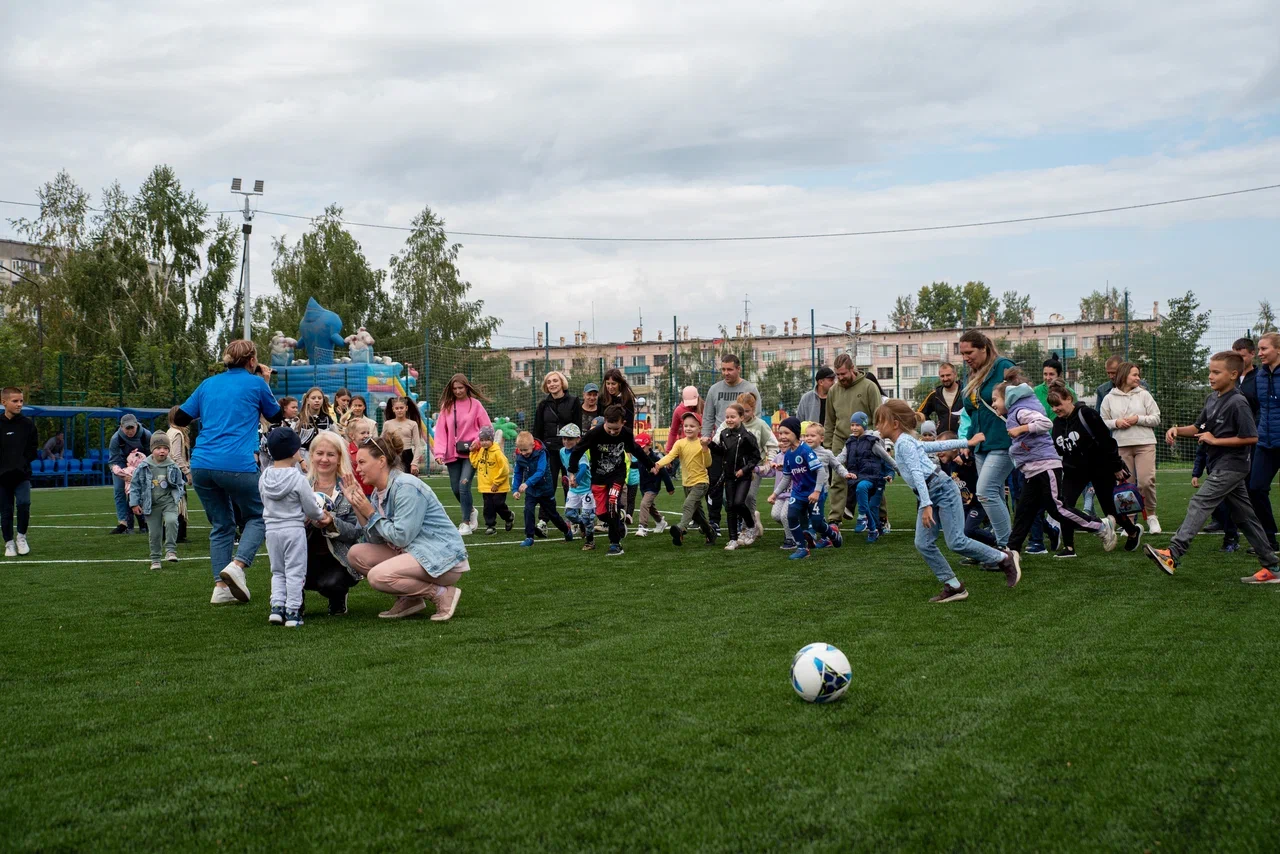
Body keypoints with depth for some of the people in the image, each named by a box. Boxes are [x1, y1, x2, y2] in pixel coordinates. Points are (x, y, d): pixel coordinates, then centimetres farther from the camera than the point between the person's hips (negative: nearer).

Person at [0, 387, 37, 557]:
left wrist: (23, 462, -7)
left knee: (23, 503, -20)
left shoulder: (28, 424, 2)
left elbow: (34, 448, 6)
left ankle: (21, 536, 0)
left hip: (22, 475, 0)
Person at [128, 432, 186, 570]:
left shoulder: (173, 467, -1)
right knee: (154, 533, 5)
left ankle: (170, 550, -16)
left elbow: (180, 484, 13)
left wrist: (179, 497, 1)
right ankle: (155, 559, 19)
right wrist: (134, 504, 1)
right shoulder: (143, 467, -4)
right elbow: (135, 485, 4)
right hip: (151, 505, 1)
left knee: (171, 521, -28)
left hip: (168, 501, -1)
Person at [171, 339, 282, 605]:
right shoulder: (256, 383, 4)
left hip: (202, 465, 5)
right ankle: (237, 565, -9)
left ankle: (221, 586, 7)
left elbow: (179, 419, 18)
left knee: (221, 525, 16)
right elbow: (276, 416, 17)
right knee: (257, 517, 14)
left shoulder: (208, 384, 16)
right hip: (238, 465, -5)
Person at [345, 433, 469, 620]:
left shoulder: (406, 488, -18)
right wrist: (357, 507, -4)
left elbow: (401, 537, -22)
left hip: (443, 559, -9)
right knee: (356, 554, 2)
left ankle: (443, 593, -10)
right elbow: (376, 540, 1)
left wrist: (371, 514, -13)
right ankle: (409, 598, 7)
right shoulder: (378, 492, 8)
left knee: (378, 576, -26)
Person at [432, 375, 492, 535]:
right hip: (452, 453, 4)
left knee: (464, 485, -15)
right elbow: (441, 430, 1)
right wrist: (439, 452, -10)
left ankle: (466, 523, -7)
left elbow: (487, 428, 1)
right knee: (455, 488, 8)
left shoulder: (475, 404, -2)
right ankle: (471, 512, 34)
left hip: (470, 453, -4)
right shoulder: (446, 406, 5)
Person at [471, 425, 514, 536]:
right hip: (485, 486, 6)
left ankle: (509, 518, 30)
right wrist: (473, 452, 4)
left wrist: (496, 483, -14)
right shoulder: (480, 451, 5)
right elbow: (475, 463, 16)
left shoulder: (497, 452, -17)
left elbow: (504, 469, -18)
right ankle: (490, 526, 11)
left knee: (499, 505, 3)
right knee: (488, 506, 3)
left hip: (498, 487, -6)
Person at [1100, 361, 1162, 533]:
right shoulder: (1109, 398, 6)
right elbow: (1102, 422, 10)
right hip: (1121, 446, 1)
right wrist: (1116, 423, -8)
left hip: (1145, 444, -1)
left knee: (1146, 481, -12)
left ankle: (1151, 516, 9)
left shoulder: (1144, 394, 6)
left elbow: (1156, 419, 5)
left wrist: (1138, 419, -9)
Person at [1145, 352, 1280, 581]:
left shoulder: (1237, 403, -16)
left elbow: (1251, 438, -19)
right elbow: (1198, 427, 18)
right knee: (1243, 515, 11)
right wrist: (1177, 430, -2)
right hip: (1221, 466, 9)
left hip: (1230, 466, -9)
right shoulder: (1212, 399, 10)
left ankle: (1173, 555, -21)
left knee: (1200, 503, -16)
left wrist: (1215, 440, -17)